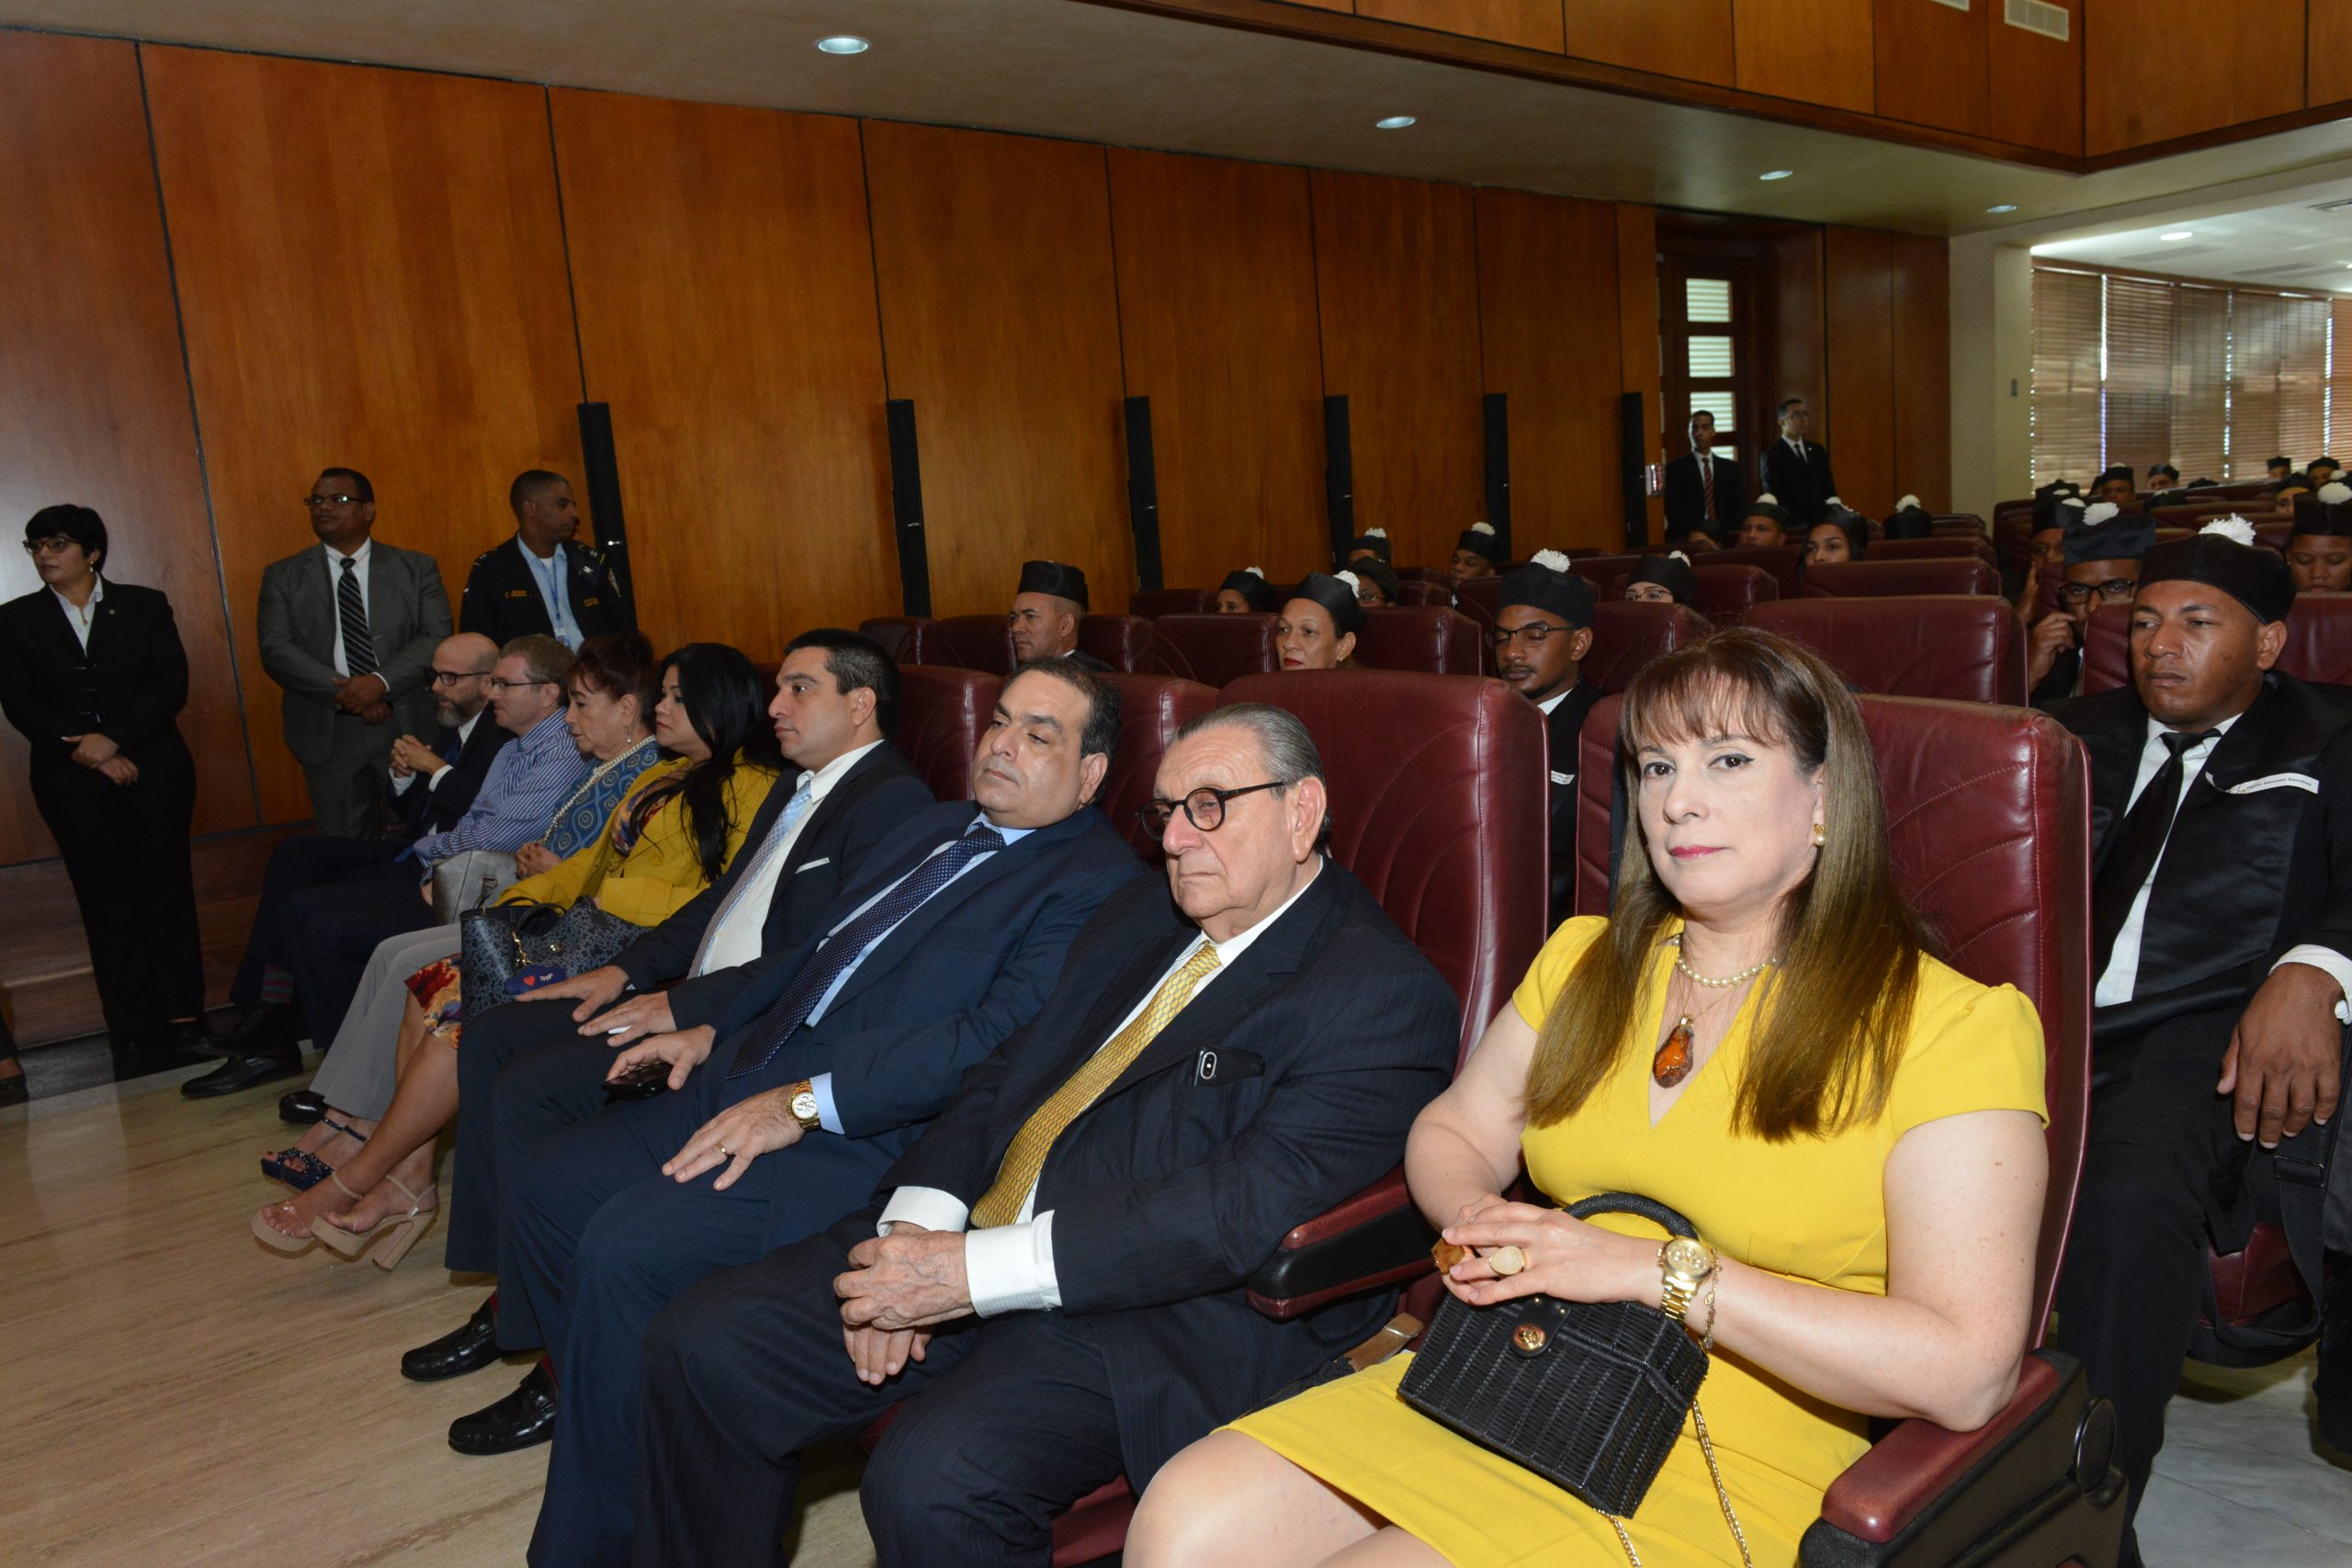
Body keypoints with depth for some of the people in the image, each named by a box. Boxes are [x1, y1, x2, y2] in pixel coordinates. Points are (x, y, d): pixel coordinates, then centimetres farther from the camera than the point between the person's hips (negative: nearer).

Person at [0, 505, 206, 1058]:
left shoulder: (145, 606, 6)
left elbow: (171, 684, -3)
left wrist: (113, 739, -15)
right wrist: (89, 753, -11)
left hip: (153, 769, -1)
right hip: (73, 782, 1)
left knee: (167, 888, 0)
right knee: (106, 900, 2)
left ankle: (182, 1012, 8)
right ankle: (134, 1027, 7)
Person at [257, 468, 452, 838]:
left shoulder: (417, 568, 6)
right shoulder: (283, 576, 7)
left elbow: (437, 637, -4)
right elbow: (276, 650, -2)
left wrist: (382, 681, -19)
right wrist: (345, 692, -15)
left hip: (406, 724, -1)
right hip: (327, 734, 1)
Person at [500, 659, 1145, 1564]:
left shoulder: (1097, 886, -10)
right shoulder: (934, 831, 19)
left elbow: (992, 1040, -22)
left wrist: (803, 1103, -23)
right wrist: (714, 1032, 16)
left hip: (869, 1139, -9)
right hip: (748, 1082, 10)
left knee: (625, 1246, -22)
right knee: (552, 1185, 4)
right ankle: (598, 1418, 22)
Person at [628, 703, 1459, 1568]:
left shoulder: (1383, 996, -11)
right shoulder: (1136, 918, 15)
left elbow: (1250, 1208, -21)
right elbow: (1007, 1070, 15)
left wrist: (974, 1271, -23)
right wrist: (918, 1221, -5)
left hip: (1159, 1316, -7)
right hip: (967, 1236, 8)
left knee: (930, 1479, -31)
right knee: (701, 1342, -2)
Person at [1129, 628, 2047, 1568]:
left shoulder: (1942, 1025, -8)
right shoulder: (1585, 961, 11)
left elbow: (1967, 1373, -15)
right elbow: (1452, 1134, 19)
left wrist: (1653, 1268, -18)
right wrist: (1481, 1226, -6)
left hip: (1732, 1471, -4)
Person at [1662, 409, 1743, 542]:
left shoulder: (1731, 468, 15)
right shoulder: (1675, 468, 5)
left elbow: (1739, 506, 10)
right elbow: (1673, 508, -3)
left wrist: (1726, 534, -7)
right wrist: (1694, 533, -17)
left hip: (1724, 535, 2)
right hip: (1688, 538, -2)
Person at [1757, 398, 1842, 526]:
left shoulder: (1818, 450, 16)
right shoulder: (1771, 456, -2)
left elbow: (1828, 487, 16)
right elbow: (1775, 498, -7)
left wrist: (1835, 508, -4)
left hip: (1820, 520, 5)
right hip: (1793, 525, -5)